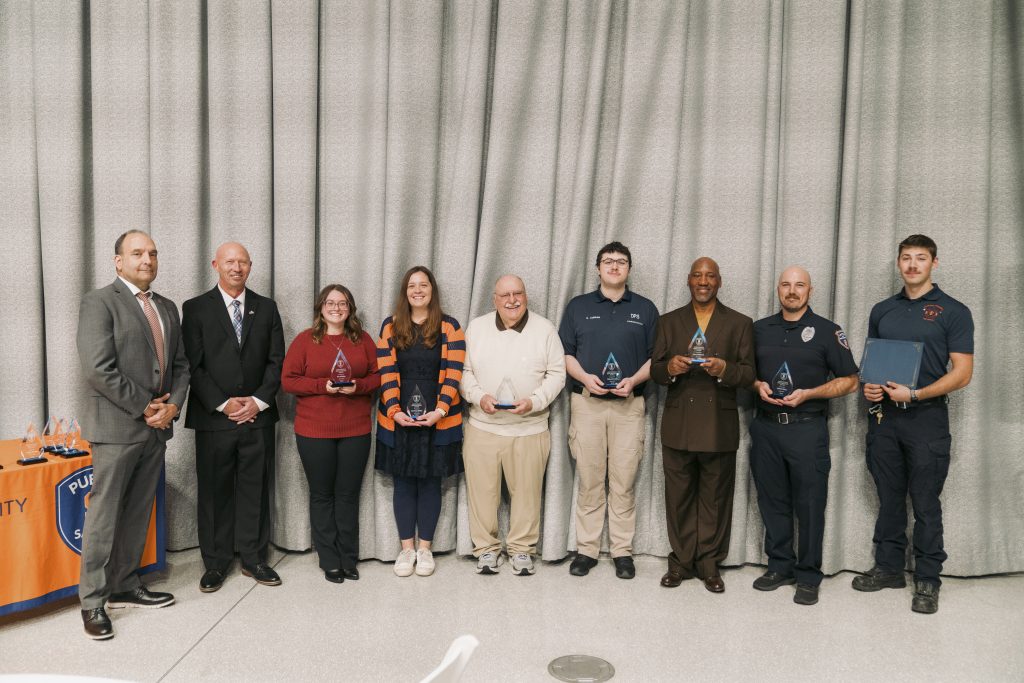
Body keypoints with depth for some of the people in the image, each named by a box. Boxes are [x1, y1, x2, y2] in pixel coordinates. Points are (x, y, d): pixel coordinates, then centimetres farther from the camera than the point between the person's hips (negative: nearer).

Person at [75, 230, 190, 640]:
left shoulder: (167, 308, 15)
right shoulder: (99, 302, -7)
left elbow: (180, 364, 15)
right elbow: (97, 369, -16)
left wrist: (172, 405, -3)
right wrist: (144, 407, -14)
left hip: (157, 426, 7)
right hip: (116, 426, -7)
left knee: (137, 514, 13)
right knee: (104, 515, 0)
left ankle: (125, 587, 25)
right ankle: (92, 601, 11)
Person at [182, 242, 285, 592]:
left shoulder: (266, 308, 9)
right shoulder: (196, 308, 1)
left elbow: (277, 360, 5)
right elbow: (193, 365, -4)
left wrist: (259, 400, -7)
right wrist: (222, 404, -12)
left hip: (258, 416, 2)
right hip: (213, 417, -2)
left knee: (255, 489, 8)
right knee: (214, 491, 6)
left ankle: (254, 558, 21)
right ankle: (216, 562, 19)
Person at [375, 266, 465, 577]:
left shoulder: (449, 326, 1)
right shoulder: (391, 326, 5)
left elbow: (453, 373, -5)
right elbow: (386, 373, 0)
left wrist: (440, 410, -16)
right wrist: (394, 411, -12)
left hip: (438, 419, -1)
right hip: (398, 419, 1)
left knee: (430, 482, 7)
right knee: (404, 482, 8)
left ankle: (425, 548, 19)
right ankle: (407, 548, 19)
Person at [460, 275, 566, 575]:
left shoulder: (544, 329, 0)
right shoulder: (476, 328, 4)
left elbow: (556, 373, 1)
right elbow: (464, 371, 7)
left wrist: (534, 401, -13)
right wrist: (479, 396, -11)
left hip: (529, 429, -1)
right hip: (482, 427, 1)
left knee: (526, 492, 7)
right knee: (482, 491, 7)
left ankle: (522, 548, 25)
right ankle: (486, 547, 23)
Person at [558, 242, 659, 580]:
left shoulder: (645, 308, 9)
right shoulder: (578, 306, 9)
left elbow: (655, 357, 7)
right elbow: (565, 353, 7)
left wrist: (634, 380, -10)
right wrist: (585, 377, -10)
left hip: (629, 404, 0)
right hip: (586, 402, 0)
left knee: (623, 483, 2)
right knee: (589, 481, 3)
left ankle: (622, 551, 12)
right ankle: (586, 549, 13)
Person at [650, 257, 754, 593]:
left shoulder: (740, 323, 7)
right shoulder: (669, 321, 11)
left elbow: (749, 374, 2)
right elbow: (655, 370, 8)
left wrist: (724, 369, -18)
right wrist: (670, 367, -14)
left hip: (719, 425, -1)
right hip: (678, 424, 1)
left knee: (715, 499, 5)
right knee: (679, 497, 6)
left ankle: (709, 565, 18)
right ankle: (681, 562, 19)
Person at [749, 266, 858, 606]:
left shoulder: (827, 331, 0)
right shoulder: (760, 329, 11)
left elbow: (849, 381, 0)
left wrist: (807, 393, -13)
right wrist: (758, 385, -3)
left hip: (807, 427, -3)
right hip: (766, 426, 4)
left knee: (810, 504, 1)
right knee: (772, 501, 10)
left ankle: (808, 576, 13)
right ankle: (779, 566, 23)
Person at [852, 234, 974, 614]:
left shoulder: (953, 312, -2)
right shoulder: (882, 311, 12)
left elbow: (962, 373, -8)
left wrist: (915, 394, -18)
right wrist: (868, 386, -3)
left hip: (926, 418, -4)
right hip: (883, 415, 4)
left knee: (926, 504, 2)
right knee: (889, 500, 12)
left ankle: (927, 581, 14)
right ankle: (889, 568, 24)